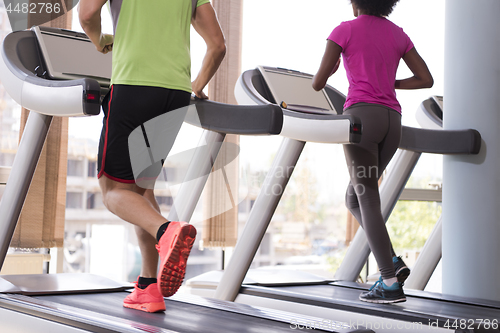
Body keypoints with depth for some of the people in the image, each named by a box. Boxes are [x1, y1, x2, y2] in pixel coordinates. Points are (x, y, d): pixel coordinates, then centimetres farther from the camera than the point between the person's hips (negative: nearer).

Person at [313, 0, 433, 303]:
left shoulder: (345, 31, 2)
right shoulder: (398, 34, 17)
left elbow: (318, 83, 1)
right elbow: (426, 79, 15)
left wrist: (330, 71, 23)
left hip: (362, 114, -6)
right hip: (392, 120, 6)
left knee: (367, 200, -5)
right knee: (354, 198, 16)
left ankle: (391, 283, -9)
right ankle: (393, 262, 2)